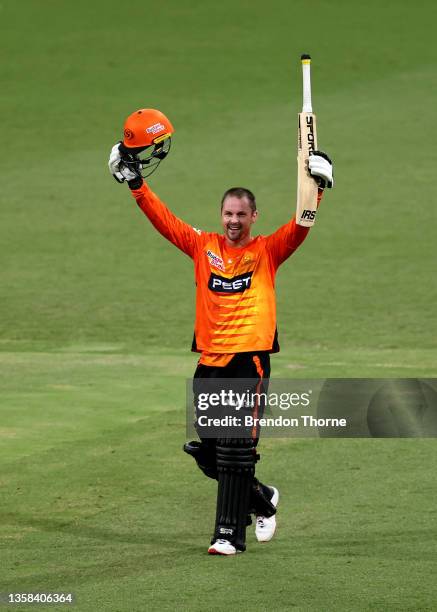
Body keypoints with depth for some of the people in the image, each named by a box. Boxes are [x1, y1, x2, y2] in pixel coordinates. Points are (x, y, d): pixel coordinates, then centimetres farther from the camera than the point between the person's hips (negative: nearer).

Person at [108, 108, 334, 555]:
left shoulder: (267, 251, 6)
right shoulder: (203, 247, 12)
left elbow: (299, 229, -7)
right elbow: (162, 219, 9)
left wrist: (315, 191, -20)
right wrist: (135, 183, 0)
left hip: (250, 360, -4)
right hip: (209, 363, 4)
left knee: (235, 451, -8)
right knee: (207, 454, 7)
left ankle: (230, 534, -5)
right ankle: (262, 499, 30)